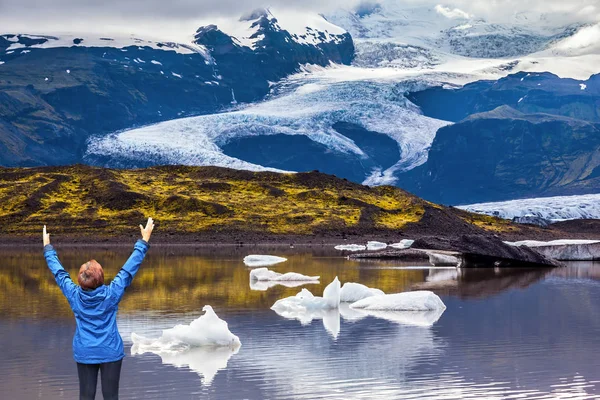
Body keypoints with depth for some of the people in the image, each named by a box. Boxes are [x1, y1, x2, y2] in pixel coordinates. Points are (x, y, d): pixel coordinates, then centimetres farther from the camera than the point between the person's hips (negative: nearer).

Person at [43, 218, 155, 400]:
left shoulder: (74, 295, -10)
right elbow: (129, 270, -10)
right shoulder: (111, 294, -15)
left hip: (84, 354, 2)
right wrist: (144, 242, -3)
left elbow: (58, 272, 3)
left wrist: (48, 247, 16)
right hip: (110, 353, -2)